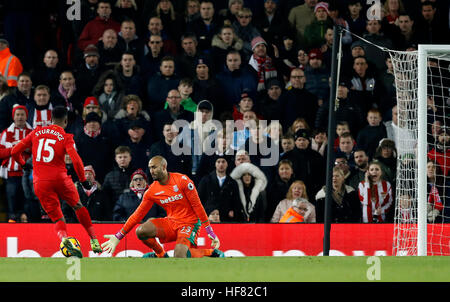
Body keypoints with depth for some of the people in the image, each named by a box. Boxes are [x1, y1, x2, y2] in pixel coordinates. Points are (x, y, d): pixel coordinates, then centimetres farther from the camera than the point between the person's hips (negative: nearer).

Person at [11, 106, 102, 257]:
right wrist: (83, 180, 0)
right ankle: (94, 241, 23)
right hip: (60, 178, -2)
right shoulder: (66, 137, 0)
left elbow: (15, 151, 11)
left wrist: (23, 164, 30)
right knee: (78, 206, 23)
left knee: (57, 219, 6)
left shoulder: (36, 133, 10)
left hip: (40, 183, 2)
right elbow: (76, 160, -12)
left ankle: (64, 238, -26)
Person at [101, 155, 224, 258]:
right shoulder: (151, 191, 2)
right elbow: (137, 215, 7)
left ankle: (211, 252, -3)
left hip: (189, 223, -5)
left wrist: (210, 231, -12)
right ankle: (161, 254, 9)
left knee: (180, 256, -30)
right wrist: (119, 236, 2)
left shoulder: (182, 180, -12)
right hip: (171, 222, 5)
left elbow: (197, 205, -10)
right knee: (141, 231, -18)